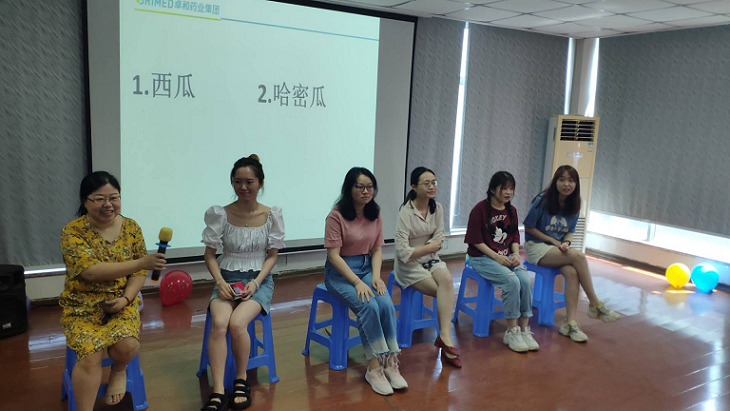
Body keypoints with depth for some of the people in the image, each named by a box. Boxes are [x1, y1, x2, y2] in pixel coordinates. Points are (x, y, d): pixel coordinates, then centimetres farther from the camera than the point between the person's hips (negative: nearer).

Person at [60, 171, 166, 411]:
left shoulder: (131, 228, 0)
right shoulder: (72, 232, -11)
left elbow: (139, 273, 2)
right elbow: (91, 271, -24)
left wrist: (126, 298, -16)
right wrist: (141, 262, -32)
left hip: (122, 303, 2)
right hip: (84, 306, -2)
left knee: (127, 345, -24)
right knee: (89, 357, -24)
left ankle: (119, 372, 11)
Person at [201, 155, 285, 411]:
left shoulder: (272, 216, -3)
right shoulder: (220, 215, -5)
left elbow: (272, 255, 3)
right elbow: (210, 255, 2)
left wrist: (256, 282, -12)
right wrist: (220, 281, -15)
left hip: (259, 280, -1)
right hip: (227, 279, 1)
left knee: (237, 323, -29)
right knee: (219, 323, -30)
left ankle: (241, 380, -3)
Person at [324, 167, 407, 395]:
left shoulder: (375, 215, 4)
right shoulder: (336, 215, -14)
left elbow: (377, 250, 7)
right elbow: (334, 256, -15)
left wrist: (376, 277, -10)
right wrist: (357, 282, -22)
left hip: (366, 267, 5)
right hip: (340, 271, -5)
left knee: (386, 304, -23)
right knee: (368, 307, -28)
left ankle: (390, 362, -14)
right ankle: (374, 367, -16)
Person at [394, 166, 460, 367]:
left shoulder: (437, 208, 2)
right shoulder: (406, 212, -16)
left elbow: (438, 240, 2)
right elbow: (402, 252, -20)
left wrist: (420, 249, -14)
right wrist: (429, 247, -10)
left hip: (430, 259, 5)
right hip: (409, 266, -4)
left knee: (447, 280, -27)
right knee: (446, 292, -21)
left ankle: (445, 337, -28)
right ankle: (445, 339, -9)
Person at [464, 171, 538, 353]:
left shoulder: (511, 210, 10)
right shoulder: (480, 209, -10)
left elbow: (515, 236, 16)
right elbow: (475, 240, -11)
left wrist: (516, 254, -4)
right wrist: (496, 256, -16)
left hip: (507, 256, 6)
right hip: (482, 258, -6)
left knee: (527, 280, -21)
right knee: (512, 281, -28)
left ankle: (524, 330, -11)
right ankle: (512, 332, -15)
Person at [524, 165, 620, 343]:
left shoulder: (573, 206, 5)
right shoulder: (543, 200, -11)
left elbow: (570, 232, 12)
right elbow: (529, 227, -7)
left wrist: (566, 243, -12)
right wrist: (554, 241, -12)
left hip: (559, 249, 5)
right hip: (536, 247, -5)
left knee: (571, 272, -30)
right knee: (578, 256, -29)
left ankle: (570, 323, -27)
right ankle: (595, 305, -16)